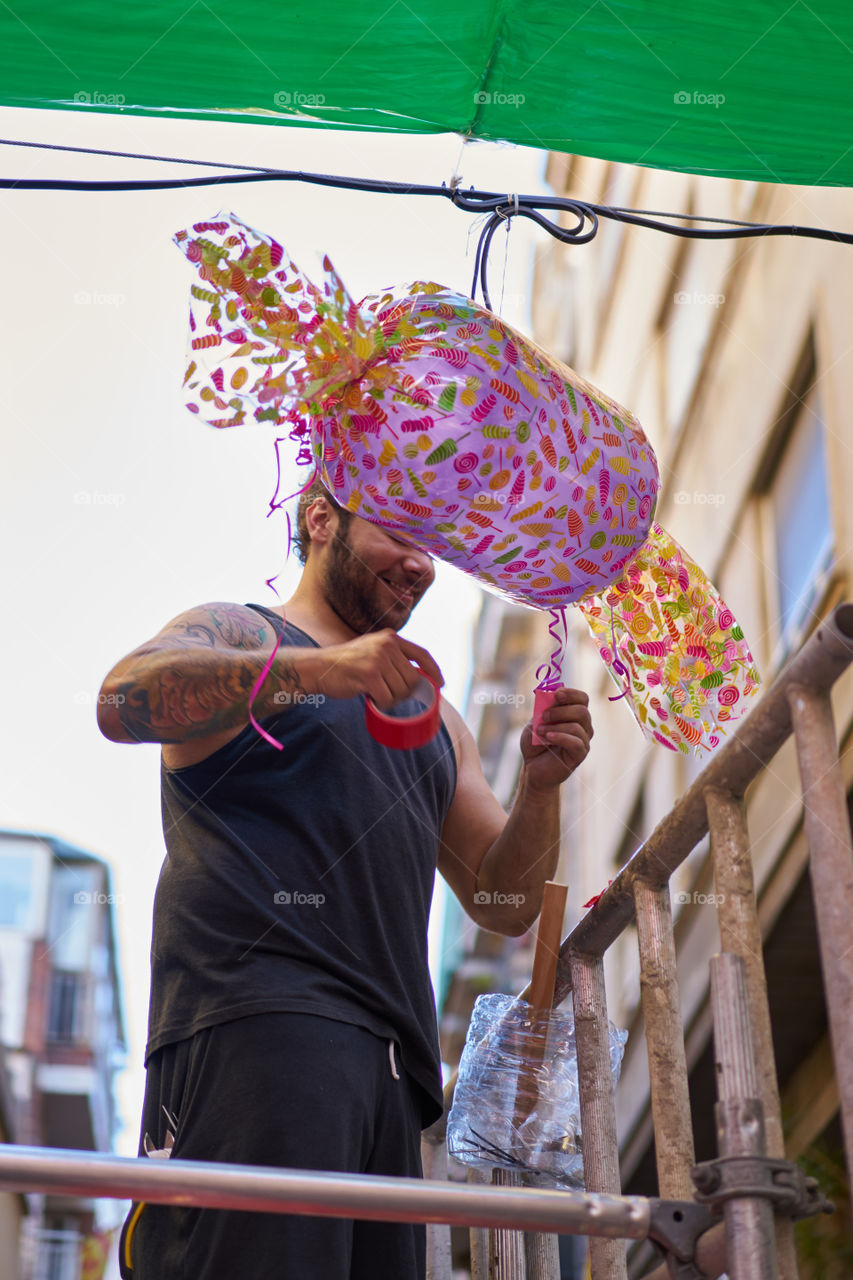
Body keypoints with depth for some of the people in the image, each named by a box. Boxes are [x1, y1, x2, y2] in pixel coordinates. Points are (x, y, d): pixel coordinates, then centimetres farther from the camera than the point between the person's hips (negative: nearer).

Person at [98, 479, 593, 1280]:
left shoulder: (430, 717, 33)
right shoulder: (234, 635, 14)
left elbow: (503, 905, 26)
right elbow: (124, 700, -11)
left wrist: (541, 788, 6)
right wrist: (313, 667, -21)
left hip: (389, 1058, 7)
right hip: (257, 1022, -6)